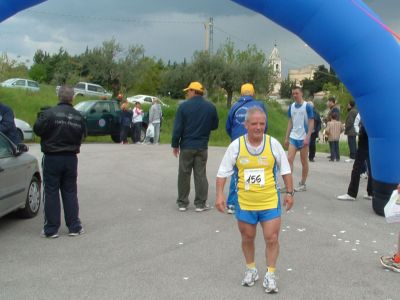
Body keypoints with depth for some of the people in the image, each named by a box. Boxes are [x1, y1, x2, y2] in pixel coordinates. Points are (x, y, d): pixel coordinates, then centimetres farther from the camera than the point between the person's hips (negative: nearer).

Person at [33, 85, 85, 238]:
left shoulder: (49, 113, -15)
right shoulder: (78, 117, 0)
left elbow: (37, 129, -8)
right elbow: (82, 136, 8)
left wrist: (40, 117, 9)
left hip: (52, 158, -3)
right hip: (71, 158, 4)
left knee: (51, 193, 4)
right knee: (70, 192, 12)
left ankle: (51, 229, 8)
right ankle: (74, 227, 15)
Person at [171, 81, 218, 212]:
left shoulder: (184, 106, -9)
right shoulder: (210, 107, -1)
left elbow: (177, 128, -9)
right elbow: (214, 125, 8)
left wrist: (175, 144, 0)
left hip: (186, 146, -2)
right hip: (202, 147, 2)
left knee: (184, 174, 9)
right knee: (200, 175, 8)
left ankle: (182, 203, 15)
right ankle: (200, 204, 8)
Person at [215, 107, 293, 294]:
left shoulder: (273, 144, -7)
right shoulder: (236, 146, -9)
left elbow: (285, 170, 5)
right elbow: (223, 172, -2)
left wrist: (289, 193, 4)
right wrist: (220, 194, -10)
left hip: (270, 202, 0)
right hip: (244, 203, 1)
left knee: (272, 239, -1)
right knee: (247, 238, 15)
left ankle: (270, 275, 16)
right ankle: (251, 270, 36)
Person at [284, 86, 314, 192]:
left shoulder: (307, 106, -7)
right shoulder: (291, 107, 7)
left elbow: (311, 123, -8)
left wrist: (307, 137, -15)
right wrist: (286, 137, 10)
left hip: (303, 138, -4)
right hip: (293, 137, 4)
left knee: (304, 161, 5)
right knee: (289, 159, -5)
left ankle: (303, 184, 15)